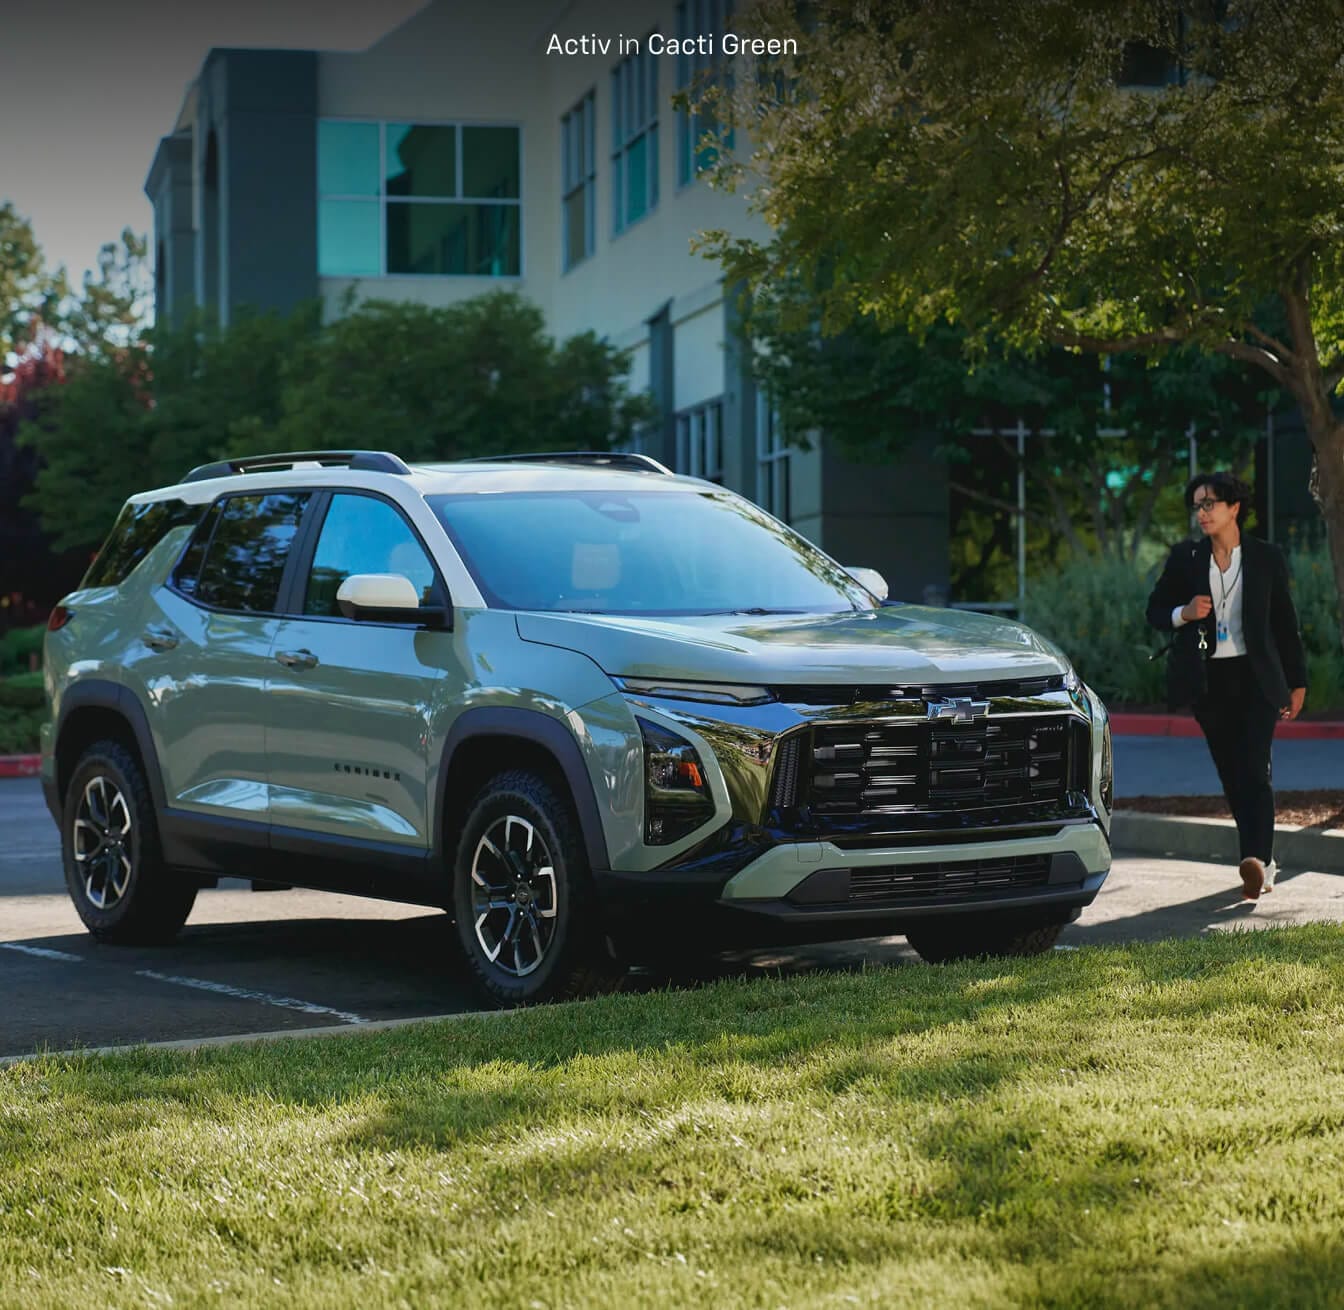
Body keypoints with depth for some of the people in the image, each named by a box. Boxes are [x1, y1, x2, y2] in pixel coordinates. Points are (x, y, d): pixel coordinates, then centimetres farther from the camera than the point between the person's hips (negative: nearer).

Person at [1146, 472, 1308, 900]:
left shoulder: (1266, 558, 3)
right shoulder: (1184, 558, 6)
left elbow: (1285, 622, 8)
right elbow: (1155, 610, 11)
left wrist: (1297, 682, 8)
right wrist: (1184, 614, -11)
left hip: (1255, 677, -3)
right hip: (1208, 680, 3)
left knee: (1254, 769, -16)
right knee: (1231, 773, 7)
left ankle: (1256, 860, -28)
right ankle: (1262, 862, 19)